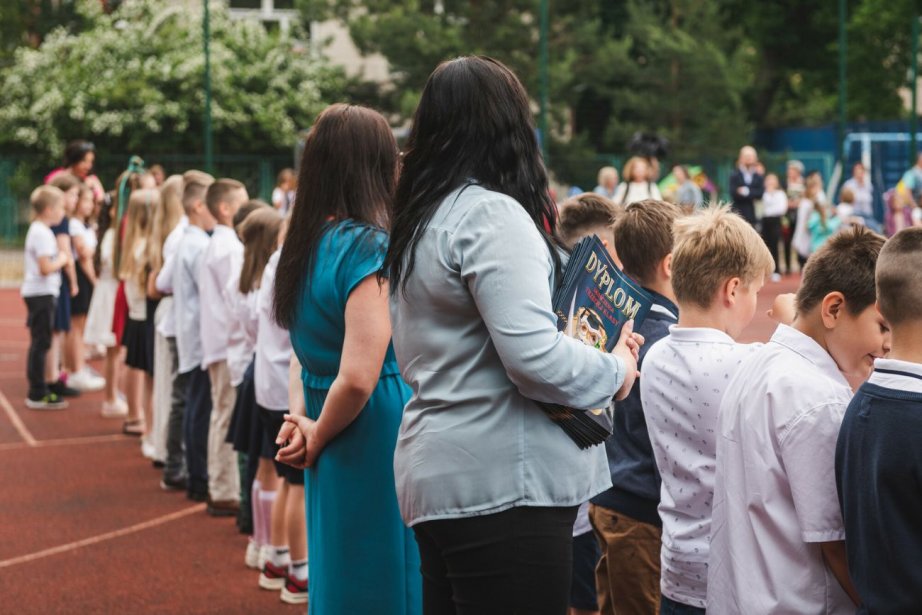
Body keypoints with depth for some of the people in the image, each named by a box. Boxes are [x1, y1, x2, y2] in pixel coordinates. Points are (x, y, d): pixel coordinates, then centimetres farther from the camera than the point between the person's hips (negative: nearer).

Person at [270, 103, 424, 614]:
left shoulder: (306, 243, 7)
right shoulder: (370, 247, -18)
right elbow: (359, 377, -24)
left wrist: (309, 423, 8)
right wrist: (319, 437, -9)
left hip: (336, 458, 8)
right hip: (379, 448, -8)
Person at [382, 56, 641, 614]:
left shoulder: (420, 219, 15)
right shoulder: (492, 213, -13)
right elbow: (533, 354, -22)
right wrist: (616, 372, -5)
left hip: (439, 473, 10)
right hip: (503, 481, -10)